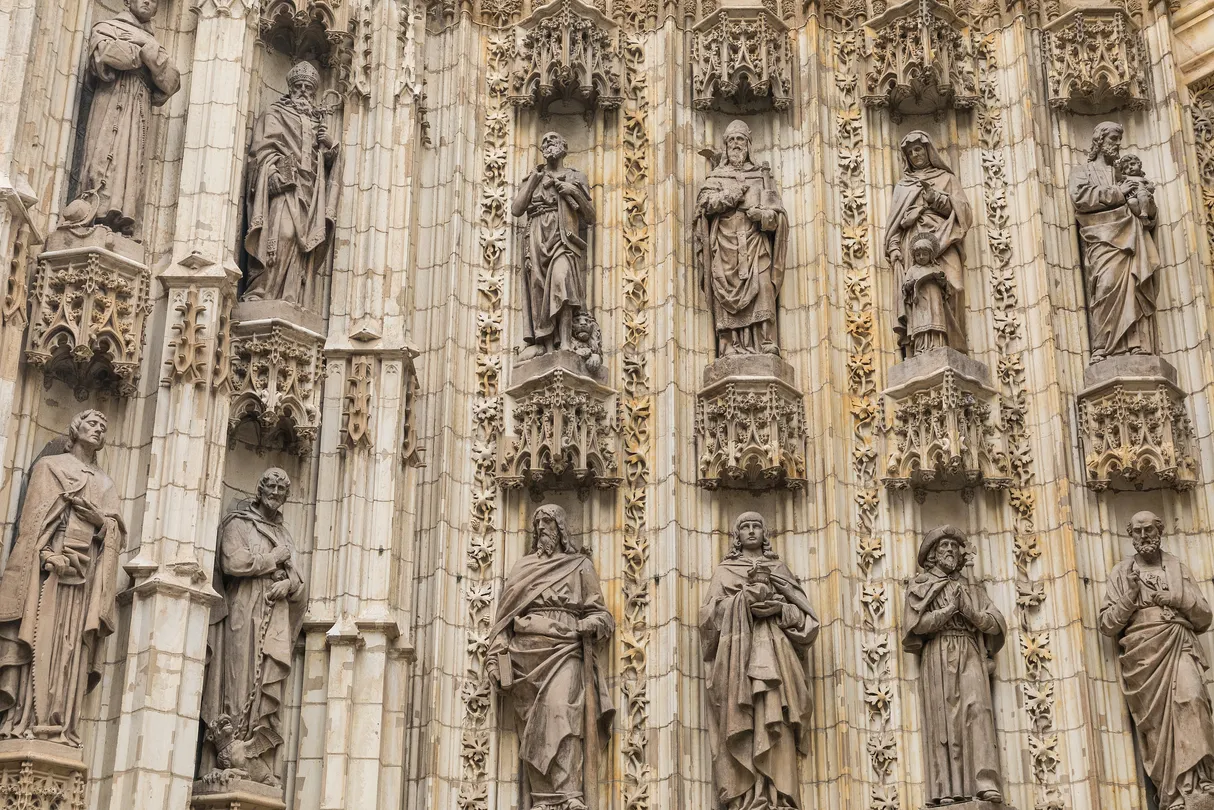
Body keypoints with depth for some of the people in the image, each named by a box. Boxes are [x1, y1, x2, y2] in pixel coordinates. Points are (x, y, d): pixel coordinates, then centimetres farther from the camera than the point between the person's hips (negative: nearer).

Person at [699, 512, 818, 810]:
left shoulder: (779, 569, 20)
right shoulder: (724, 571, 18)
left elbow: (806, 615, 13)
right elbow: (710, 613, 4)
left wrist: (780, 609, -7)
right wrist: (746, 599, -8)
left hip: (773, 653, 1)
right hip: (736, 653, -1)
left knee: (775, 724, -13)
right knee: (741, 724, -12)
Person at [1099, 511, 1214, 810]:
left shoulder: (1179, 569, 17)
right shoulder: (1121, 572, 14)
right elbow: (1107, 626, 8)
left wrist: (1180, 600, -2)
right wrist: (1130, 595, -7)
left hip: (1178, 648, 0)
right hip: (1142, 653, 0)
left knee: (1190, 697, -28)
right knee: (1156, 723, -9)